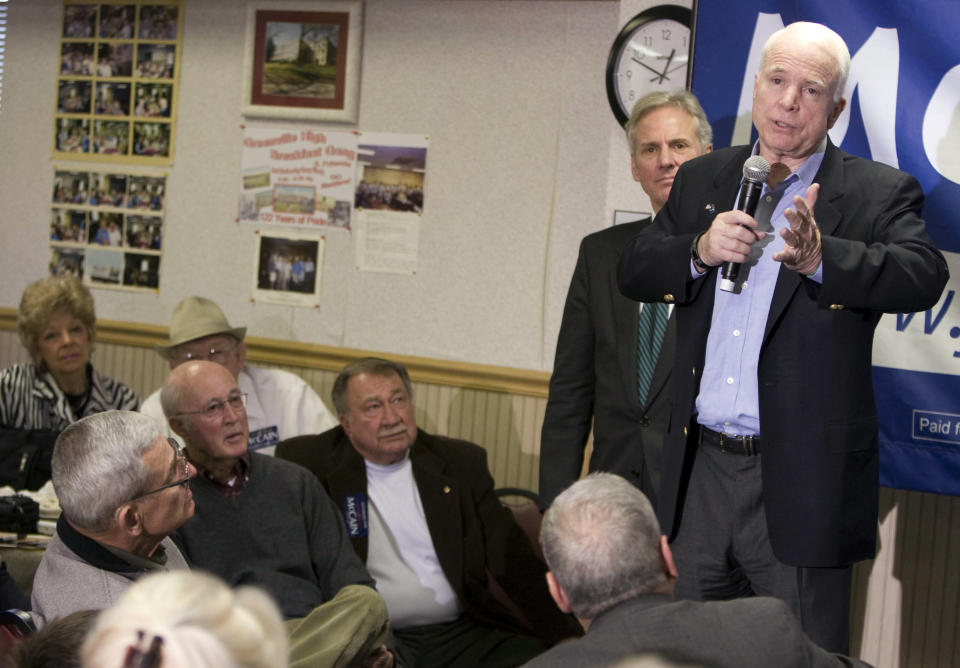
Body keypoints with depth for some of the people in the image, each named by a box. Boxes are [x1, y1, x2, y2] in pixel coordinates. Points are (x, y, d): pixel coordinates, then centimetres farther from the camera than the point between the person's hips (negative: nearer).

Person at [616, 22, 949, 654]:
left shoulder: (881, 194, -2)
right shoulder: (703, 181, 13)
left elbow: (923, 276, -19)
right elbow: (634, 271, 8)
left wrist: (820, 256, -35)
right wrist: (700, 251, -12)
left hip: (801, 485, -4)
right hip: (702, 473, 4)